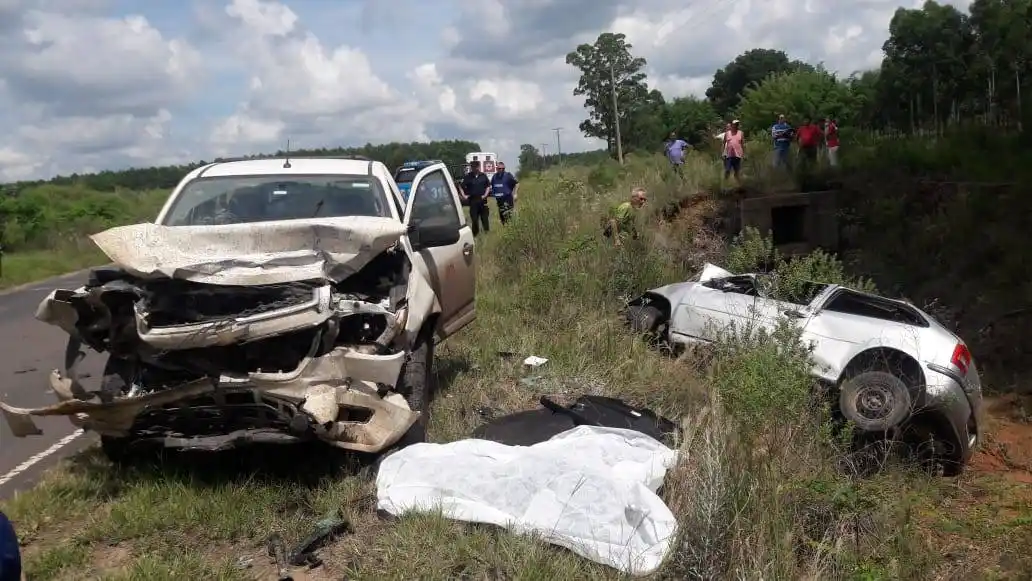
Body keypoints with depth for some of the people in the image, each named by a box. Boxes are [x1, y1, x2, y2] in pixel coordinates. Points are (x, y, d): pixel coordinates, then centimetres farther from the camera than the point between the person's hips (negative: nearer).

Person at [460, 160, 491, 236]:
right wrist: (464, 195, -7)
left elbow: (488, 186, 10)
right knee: (474, 218, 4)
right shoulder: (468, 177, -1)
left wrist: (485, 194, -1)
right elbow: (462, 187, 4)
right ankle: (475, 233, 14)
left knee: (485, 217, 6)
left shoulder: (483, 175, 4)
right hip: (472, 200, -1)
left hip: (482, 199, 1)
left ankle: (487, 231, 16)